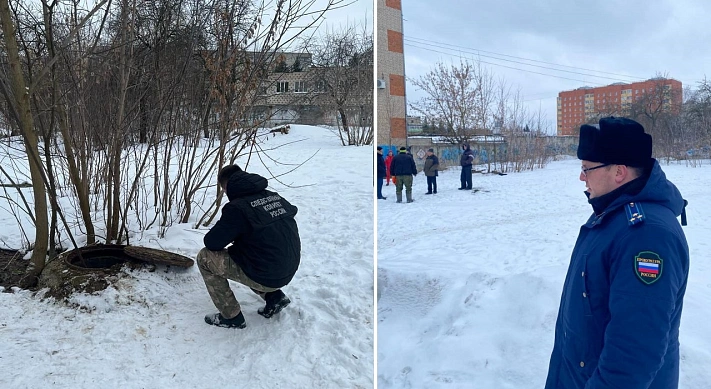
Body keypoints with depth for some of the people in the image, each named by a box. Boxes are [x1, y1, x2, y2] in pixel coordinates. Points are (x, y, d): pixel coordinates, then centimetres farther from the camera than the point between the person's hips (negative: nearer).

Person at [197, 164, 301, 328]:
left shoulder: (237, 207, -16)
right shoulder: (274, 196, 4)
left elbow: (211, 242, -12)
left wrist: (228, 235, 13)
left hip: (265, 277, -7)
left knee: (205, 257, 4)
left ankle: (231, 317, 9)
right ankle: (274, 296, 18)